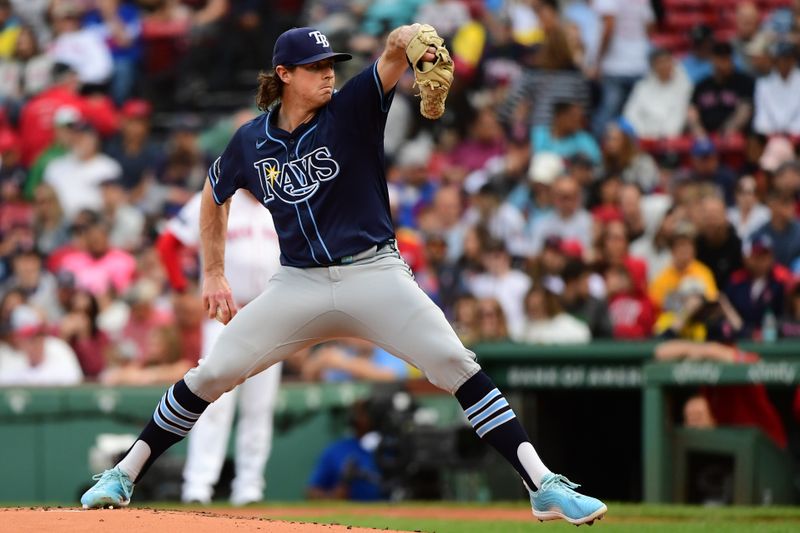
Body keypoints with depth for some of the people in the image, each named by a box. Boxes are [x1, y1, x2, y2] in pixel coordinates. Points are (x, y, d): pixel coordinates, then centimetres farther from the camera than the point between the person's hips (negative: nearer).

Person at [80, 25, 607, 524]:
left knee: (454, 362, -18)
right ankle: (122, 477, 12)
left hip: (374, 273, -2)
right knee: (212, 375, -3)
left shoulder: (351, 109, -6)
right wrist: (214, 275, 18)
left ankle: (545, 487, -20)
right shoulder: (251, 140, 2)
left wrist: (411, 42, -48)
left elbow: (394, 51, -24)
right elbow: (215, 195, 21)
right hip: (300, 285, 2)